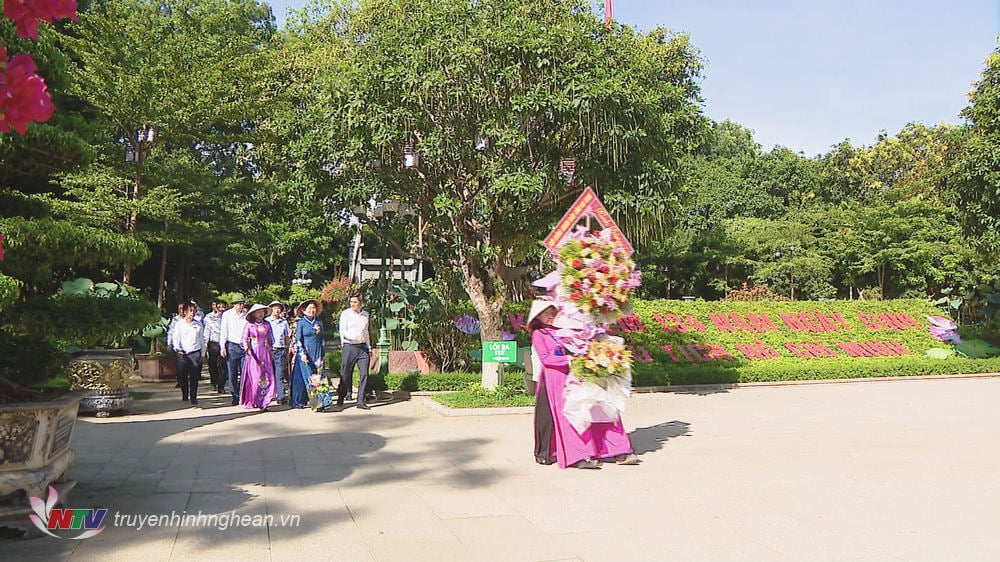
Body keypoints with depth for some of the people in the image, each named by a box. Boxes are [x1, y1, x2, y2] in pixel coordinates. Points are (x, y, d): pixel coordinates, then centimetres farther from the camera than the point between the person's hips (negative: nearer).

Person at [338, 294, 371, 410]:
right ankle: (340, 399, 17)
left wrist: (369, 348, 18)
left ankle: (361, 401, 0)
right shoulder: (345, 313, -1)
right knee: (346, 375, 2)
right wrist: (354, 337, -26)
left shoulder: (365, 314, 13)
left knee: (364, 374, -4)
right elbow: (342, 331, -10)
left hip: (362, 347, 4)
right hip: (349, 347, -3)